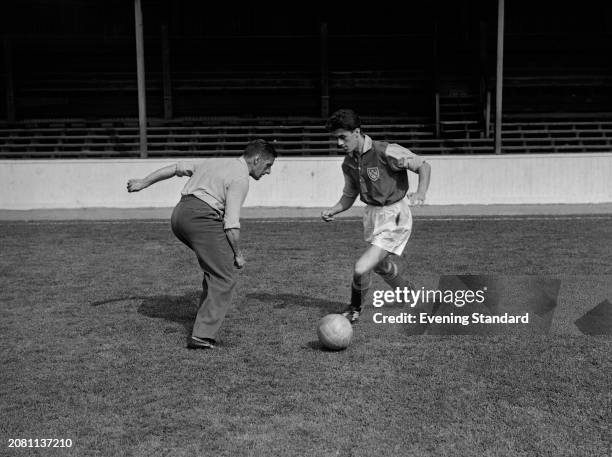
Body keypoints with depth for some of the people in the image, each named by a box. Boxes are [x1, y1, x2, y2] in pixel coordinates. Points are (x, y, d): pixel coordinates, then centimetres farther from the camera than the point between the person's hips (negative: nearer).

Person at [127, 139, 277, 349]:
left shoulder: (215, 162, 24)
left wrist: (143, 182, 33)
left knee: (215, 265, 24)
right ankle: (202, 336, -10)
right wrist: (238, 254, 1)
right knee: (224, 279, -6)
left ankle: (207, 310, 23)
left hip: (179, 213, 9)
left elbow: (176, 168, 26)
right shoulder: (240, 178, -3)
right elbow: (231, 223, -10)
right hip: (201, 218, -9)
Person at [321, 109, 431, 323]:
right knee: (383, 266, 19)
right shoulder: (348, 163, 4)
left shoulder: (386, 152, -18)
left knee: (361, 268, -15)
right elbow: (349, 196, 15)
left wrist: (421, 193, -28)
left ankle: (355, 309, 14)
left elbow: (424, 166, -11)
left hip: (394, 217, -8)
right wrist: (332, 211, -4)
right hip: (372, 214, 8)